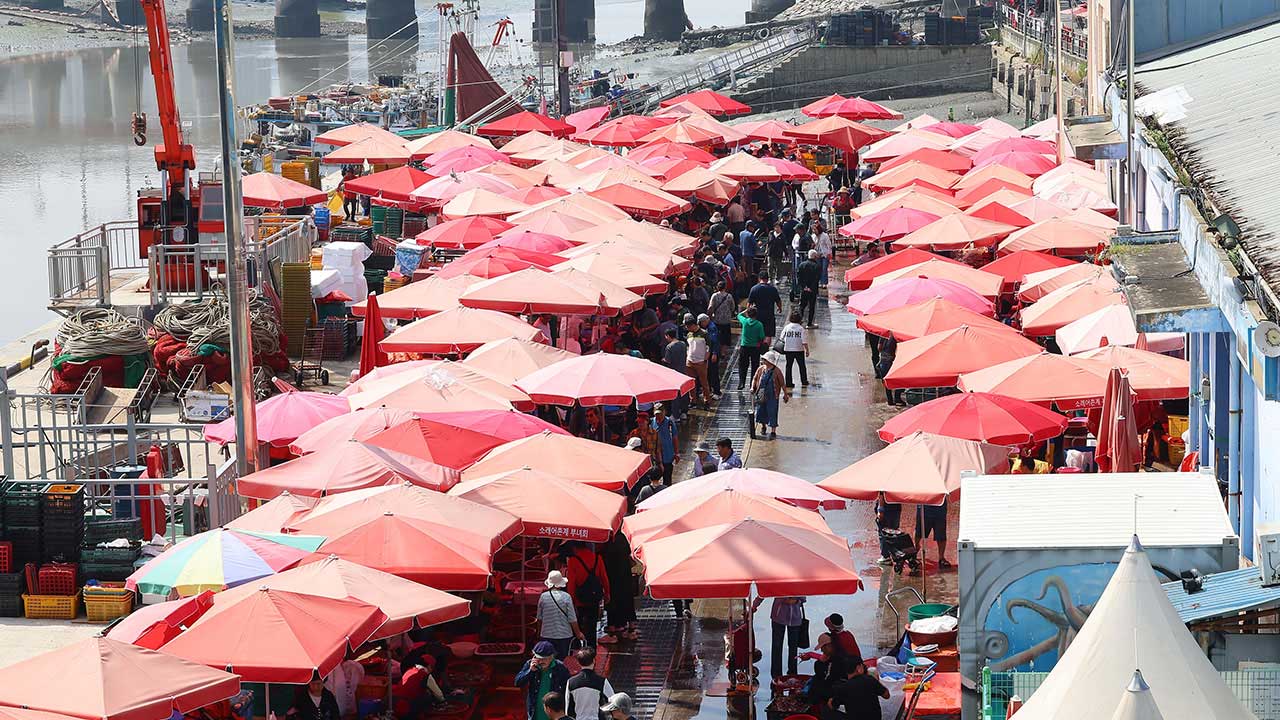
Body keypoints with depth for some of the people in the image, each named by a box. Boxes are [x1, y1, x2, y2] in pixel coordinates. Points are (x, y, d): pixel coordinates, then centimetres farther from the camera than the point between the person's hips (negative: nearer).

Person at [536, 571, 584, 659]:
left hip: (547, 635, 2)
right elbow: (572, 619, -8)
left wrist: (539, 632, 21)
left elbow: (539, 618, 5)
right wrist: (578, 633, 6)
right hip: (564, 635, -2)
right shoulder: (566, 597, -11)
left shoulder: (543, 597, -5)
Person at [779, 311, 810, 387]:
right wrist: (807, 350, -1)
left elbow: (782, 338, 1)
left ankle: (789, 382, 7)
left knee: (789, 366, 10)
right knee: (802, 366, 15)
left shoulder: (786, 327, -5)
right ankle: (804, 382, 21)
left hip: (788, 350, 1)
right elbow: (804, 341, -12)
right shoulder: (801, 328, -11)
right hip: (799, 350, -1)